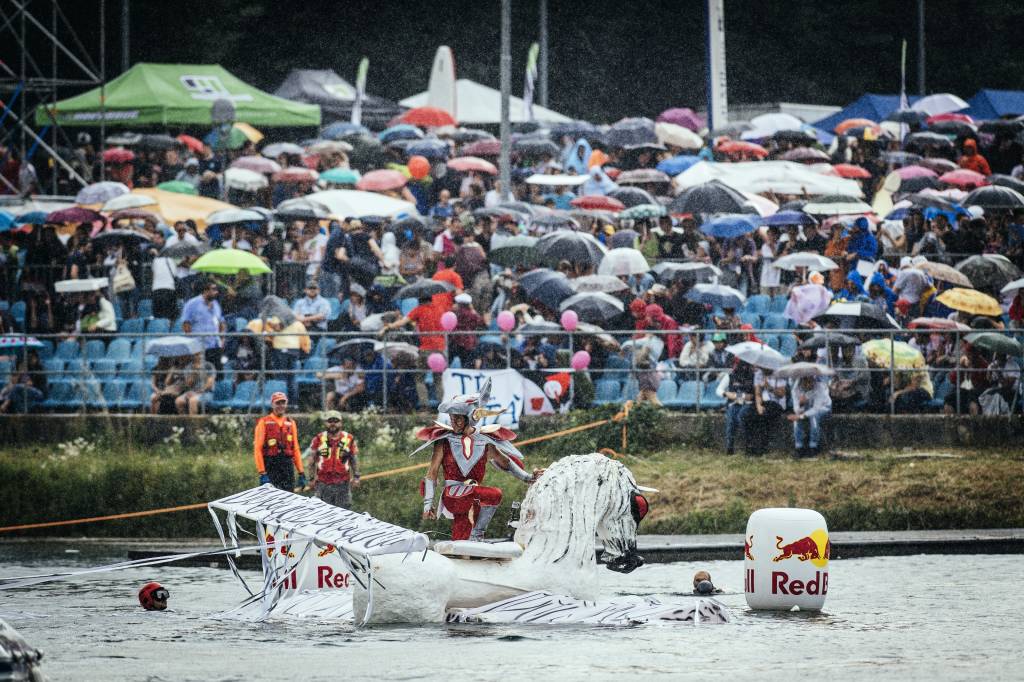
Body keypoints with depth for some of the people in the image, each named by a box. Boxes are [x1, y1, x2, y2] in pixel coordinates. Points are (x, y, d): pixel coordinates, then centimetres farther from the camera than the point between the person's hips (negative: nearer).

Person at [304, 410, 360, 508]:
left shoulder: (349, 439, 2)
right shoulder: (319, 439, 0)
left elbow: (353, 460, 10)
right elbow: (312, 460, 7)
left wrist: (356, 477, 4)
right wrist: (312, 478, 5)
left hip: (343, 484, 0)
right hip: (323, 484, 0)